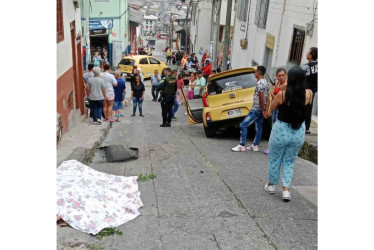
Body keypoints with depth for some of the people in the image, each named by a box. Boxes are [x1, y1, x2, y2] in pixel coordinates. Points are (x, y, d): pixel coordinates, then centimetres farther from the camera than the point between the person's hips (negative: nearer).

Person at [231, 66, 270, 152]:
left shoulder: (260, 83, -19)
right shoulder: (265, 82, 12)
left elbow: (261, 98, -21)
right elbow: (266, 97, 16)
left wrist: (263, 111, -16)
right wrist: (264, 110, 18)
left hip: (256, 109, -10)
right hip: (260, 109, 10)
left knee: (243, 125, -8)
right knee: (258, 127, 13)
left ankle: (242, 146, -5)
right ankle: (255, 146, 20)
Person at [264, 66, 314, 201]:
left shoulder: (282, 94, -18)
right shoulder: (308, 94, -10)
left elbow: (271, 110, -1)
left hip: (281, 130, -2)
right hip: (299, 132, 3)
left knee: (274, 160, 18)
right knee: (289, 162, 18)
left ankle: (271, 185, 33)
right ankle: (286, 189, 12)